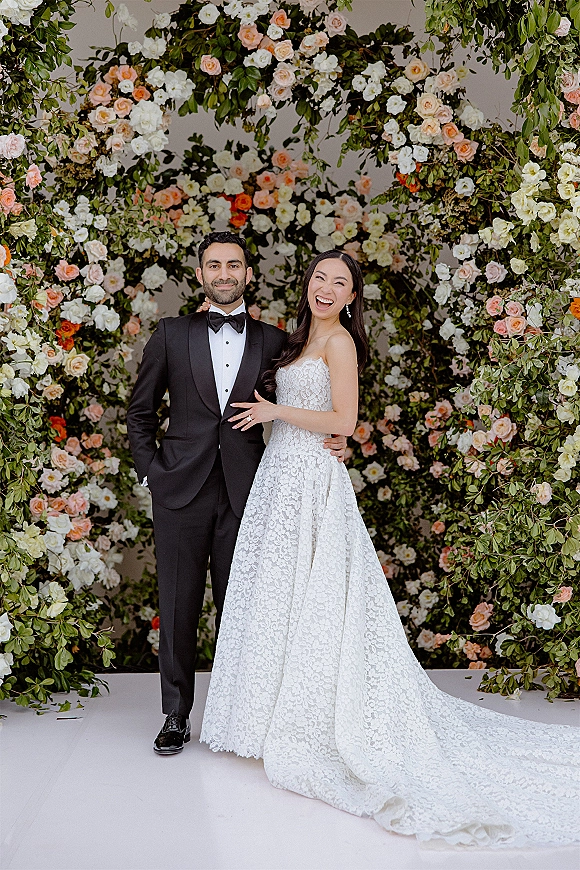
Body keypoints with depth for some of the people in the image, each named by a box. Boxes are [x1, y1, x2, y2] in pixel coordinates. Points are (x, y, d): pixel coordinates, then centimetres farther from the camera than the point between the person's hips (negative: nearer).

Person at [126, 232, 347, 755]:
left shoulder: (273, 341, 7)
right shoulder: (172, 335, 6)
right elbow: (140, 412, 10)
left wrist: (331, 440, -2)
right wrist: (151, 472, 1)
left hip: (244, 494, 0)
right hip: (180, 492, 0)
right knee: (178, 610, 6)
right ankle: (176, 716, 20)